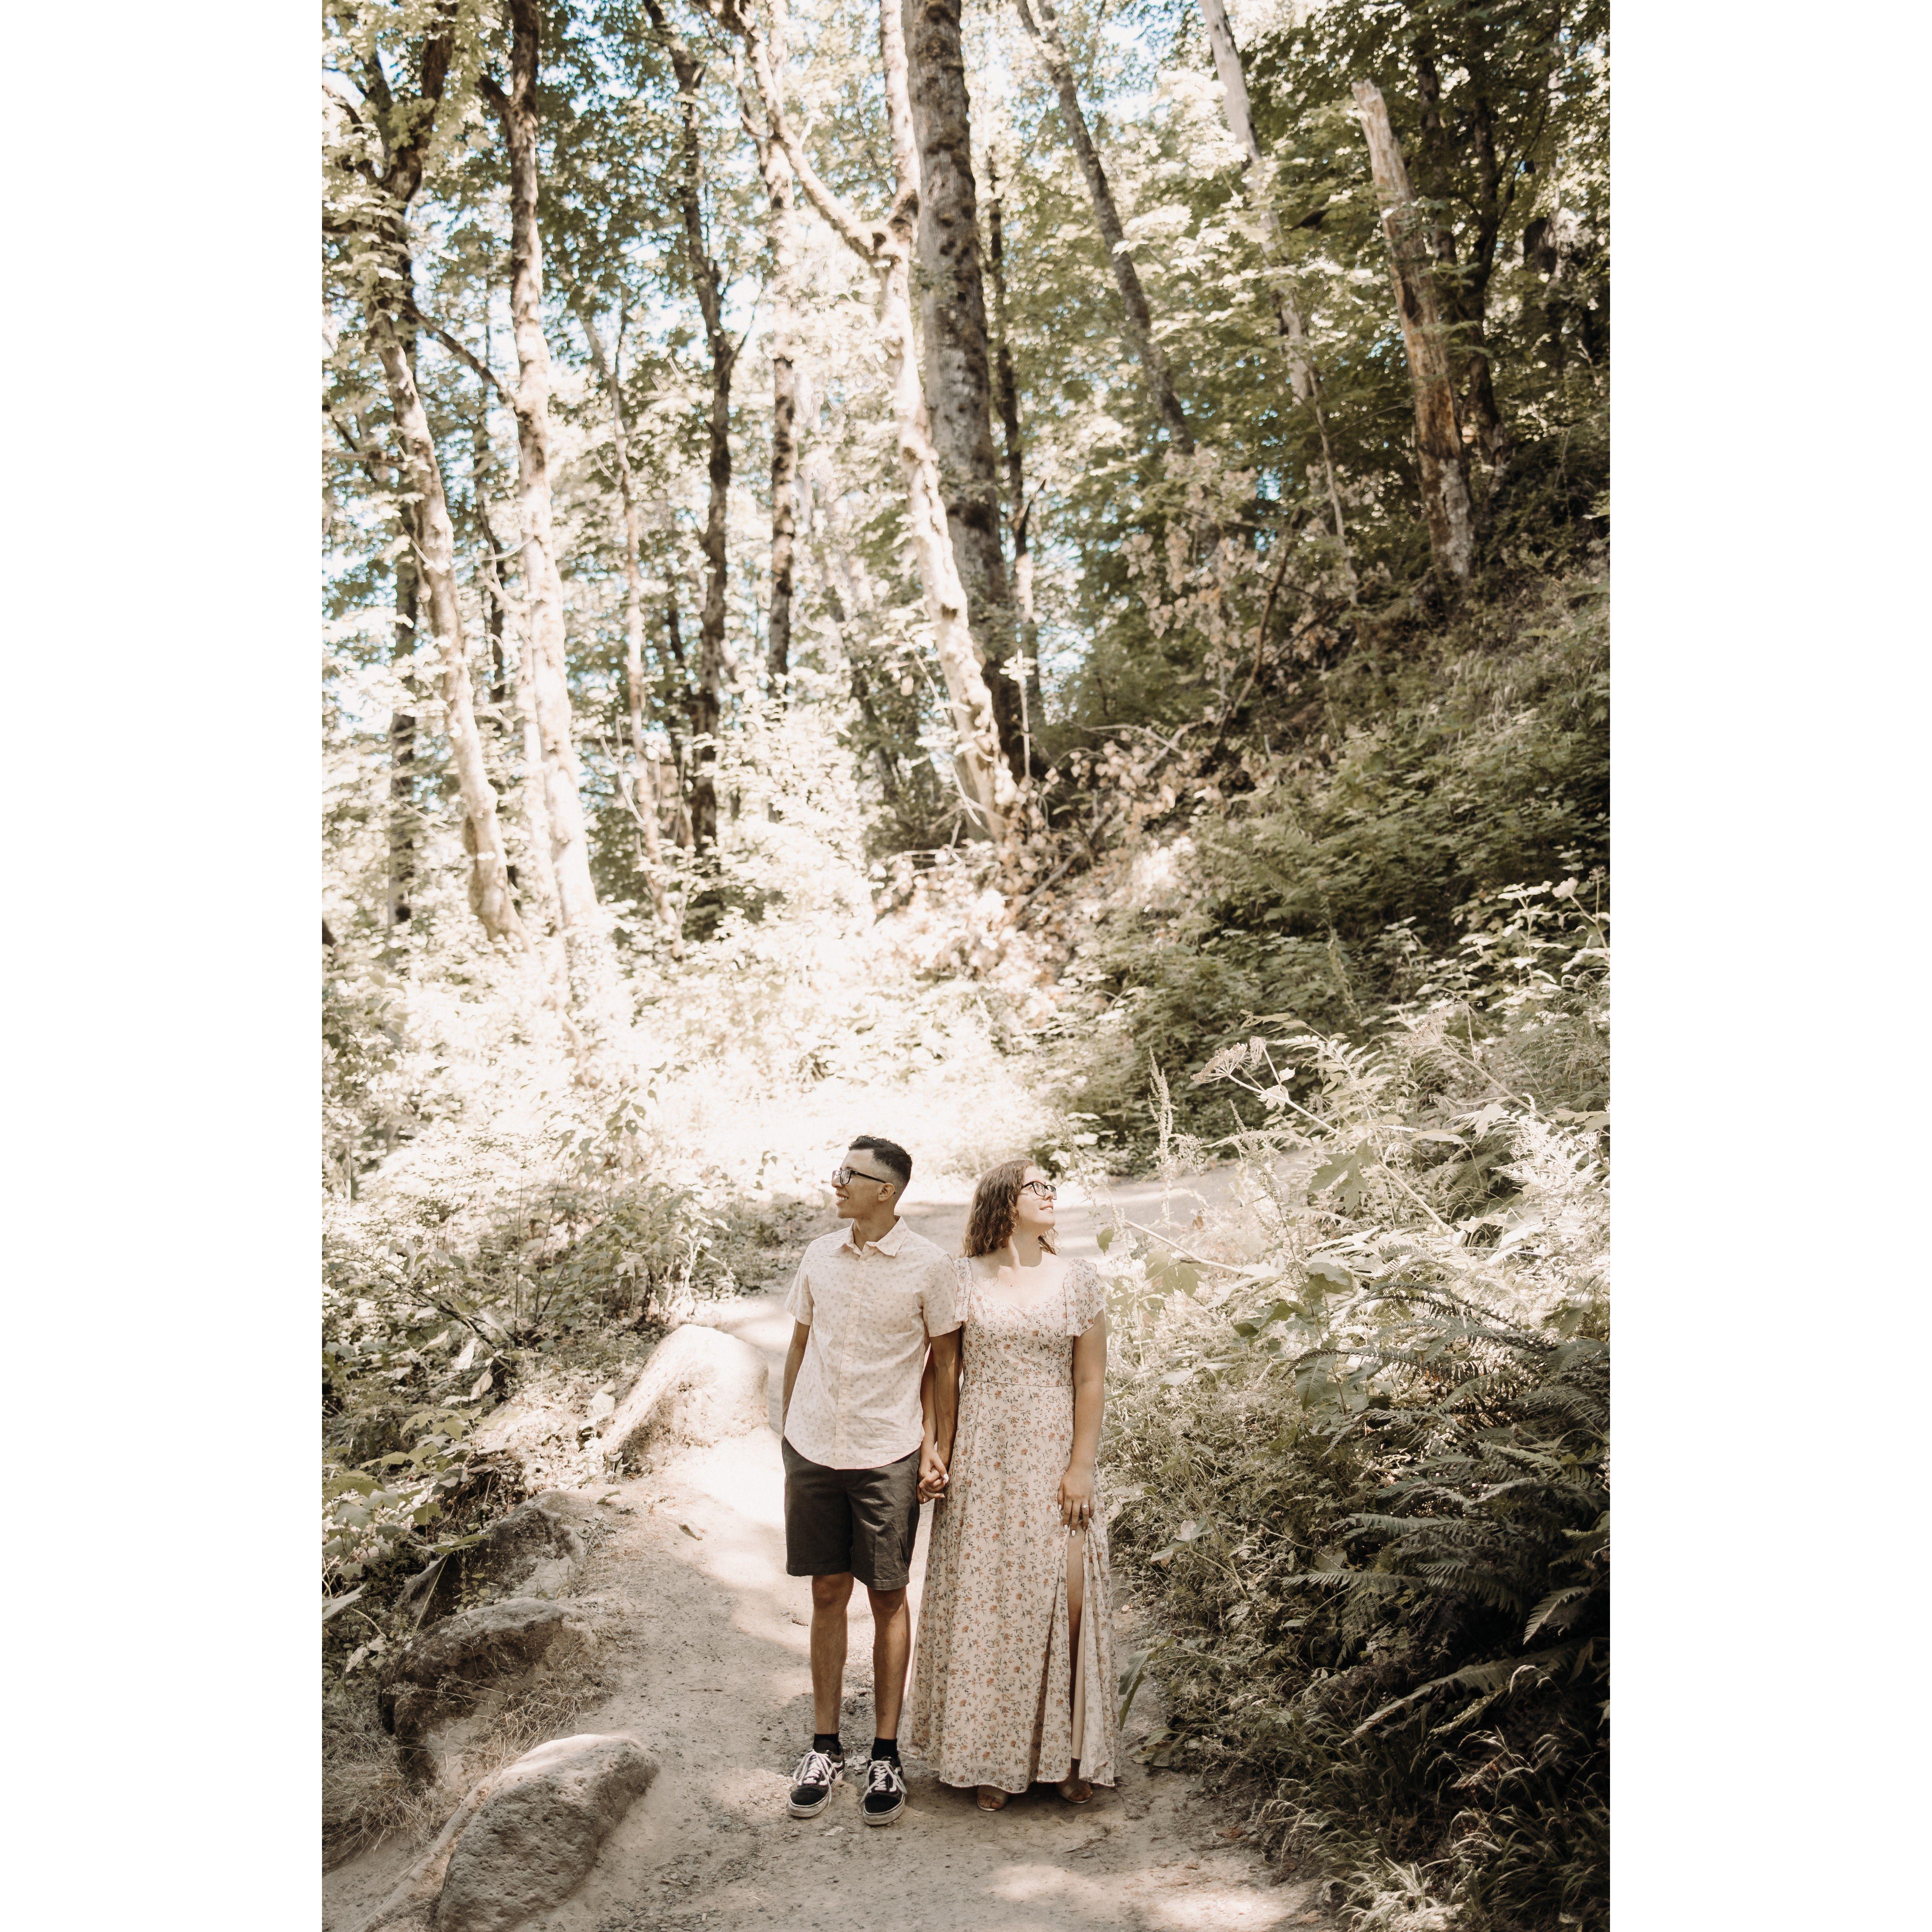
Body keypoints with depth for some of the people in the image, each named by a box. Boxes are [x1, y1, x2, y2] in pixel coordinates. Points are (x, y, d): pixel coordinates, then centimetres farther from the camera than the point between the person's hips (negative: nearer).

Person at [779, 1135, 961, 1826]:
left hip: (886, 1456, -3)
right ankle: (825, 1747, 23)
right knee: (827, 1593, 11)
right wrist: (788, 1428, 14)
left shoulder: (928, 1265, -8)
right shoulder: (820, 1256, 4)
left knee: (888, 1598, 7)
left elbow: (947, 1360, -1)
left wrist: (942, 1450, -3)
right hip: (812, 1450, 3)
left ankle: (886, 1754, 20)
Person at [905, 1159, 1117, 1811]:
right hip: (980, 1462, 0)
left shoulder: (1077, 1280, 2)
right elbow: (938, 1368, 5)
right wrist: (932, 1444, -4)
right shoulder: (963, 1277, 1)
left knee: (1066, 1597, -1)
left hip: (1053, 1458, 0)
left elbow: (1091, 1382, 0)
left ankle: (1071, 1752, 17)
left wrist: (1080, 1468, -5)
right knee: (983, 1600, 5)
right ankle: (992, 1758, 21)